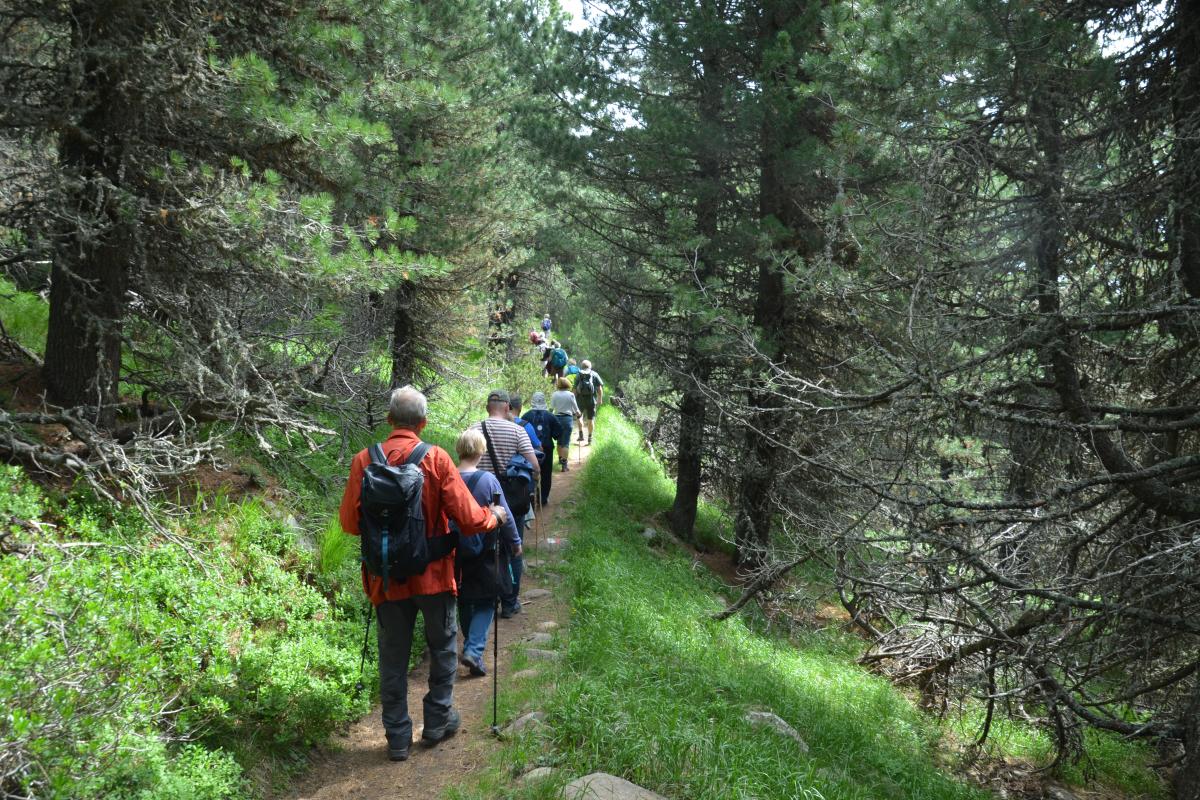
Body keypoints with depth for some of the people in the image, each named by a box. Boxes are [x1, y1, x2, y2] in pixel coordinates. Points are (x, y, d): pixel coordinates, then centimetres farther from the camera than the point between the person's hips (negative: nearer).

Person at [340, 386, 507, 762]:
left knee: (393, 657, 13)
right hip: (433, 574, -1)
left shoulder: (364, 461, -9)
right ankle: (438, 720, 29)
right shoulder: (436, 459, -14)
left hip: (387, 577, 2)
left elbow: (349, 522, -5)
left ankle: (397, 737, 19)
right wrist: (495, 515, 7)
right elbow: (468, 519, -14)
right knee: (442, 647, 20)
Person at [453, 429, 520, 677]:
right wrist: (515, 543, 6)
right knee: (485, 603, 7)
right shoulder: (487, 480, -16)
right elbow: (505, 516, -9)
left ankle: (471, 646, 32)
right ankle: (474, 649, -9)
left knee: (464, 603, 19)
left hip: (455, 554, 3)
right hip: (484, 554, -3)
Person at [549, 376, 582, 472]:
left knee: (559, 441, 20)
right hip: (567, 418, -2)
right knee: (566, 443, -2)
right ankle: (564, 464, -8)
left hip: (557, 418, 2)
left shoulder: (554, 395, -2)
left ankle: (560, 459, 35)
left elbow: (551, 408, -3)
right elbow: (576, 409, 0)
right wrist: (578, 414, 20)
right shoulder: (570, 395, -5)